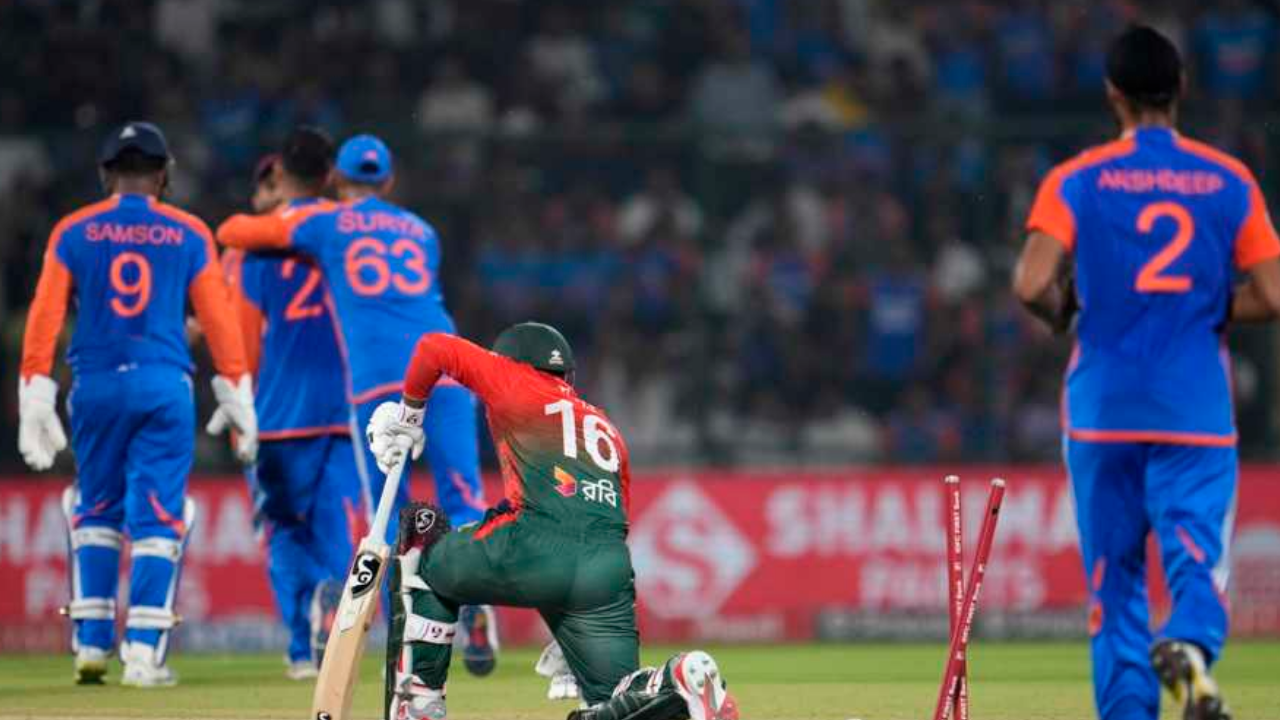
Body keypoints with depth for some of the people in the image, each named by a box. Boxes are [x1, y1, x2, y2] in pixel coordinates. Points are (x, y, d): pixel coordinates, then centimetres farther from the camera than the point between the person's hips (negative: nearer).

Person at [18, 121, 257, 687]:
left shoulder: (73, 232, 6)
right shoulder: (189, 235, 5)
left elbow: (45, 316, -1)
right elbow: (219, 320, 2)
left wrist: (36, 397, -2)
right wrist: (236, 396, 6)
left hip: (94, 386, 1)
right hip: (164, 386, -1)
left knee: (95, 513, 16)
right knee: (157, 518, 0)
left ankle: (91, 642, 11)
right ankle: (143, 651, -8)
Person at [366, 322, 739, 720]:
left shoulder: (518, 382, 18)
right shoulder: (606, 428, 33)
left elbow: (435, 347, 14)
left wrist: (408, 415, 31)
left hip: (535, 550, -4)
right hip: (608, 574, 4)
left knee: (424, 554, 23)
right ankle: (679, 681, -25)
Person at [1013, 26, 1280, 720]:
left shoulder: (1078, 180, -1)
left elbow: (1032, 285, -14)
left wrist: (1063, 311, 8)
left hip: (1104, 407, 0)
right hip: (1197, 412, 0)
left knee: (1114, 572, 11)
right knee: (1197, 557, -4)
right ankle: (1190, 644, -35)